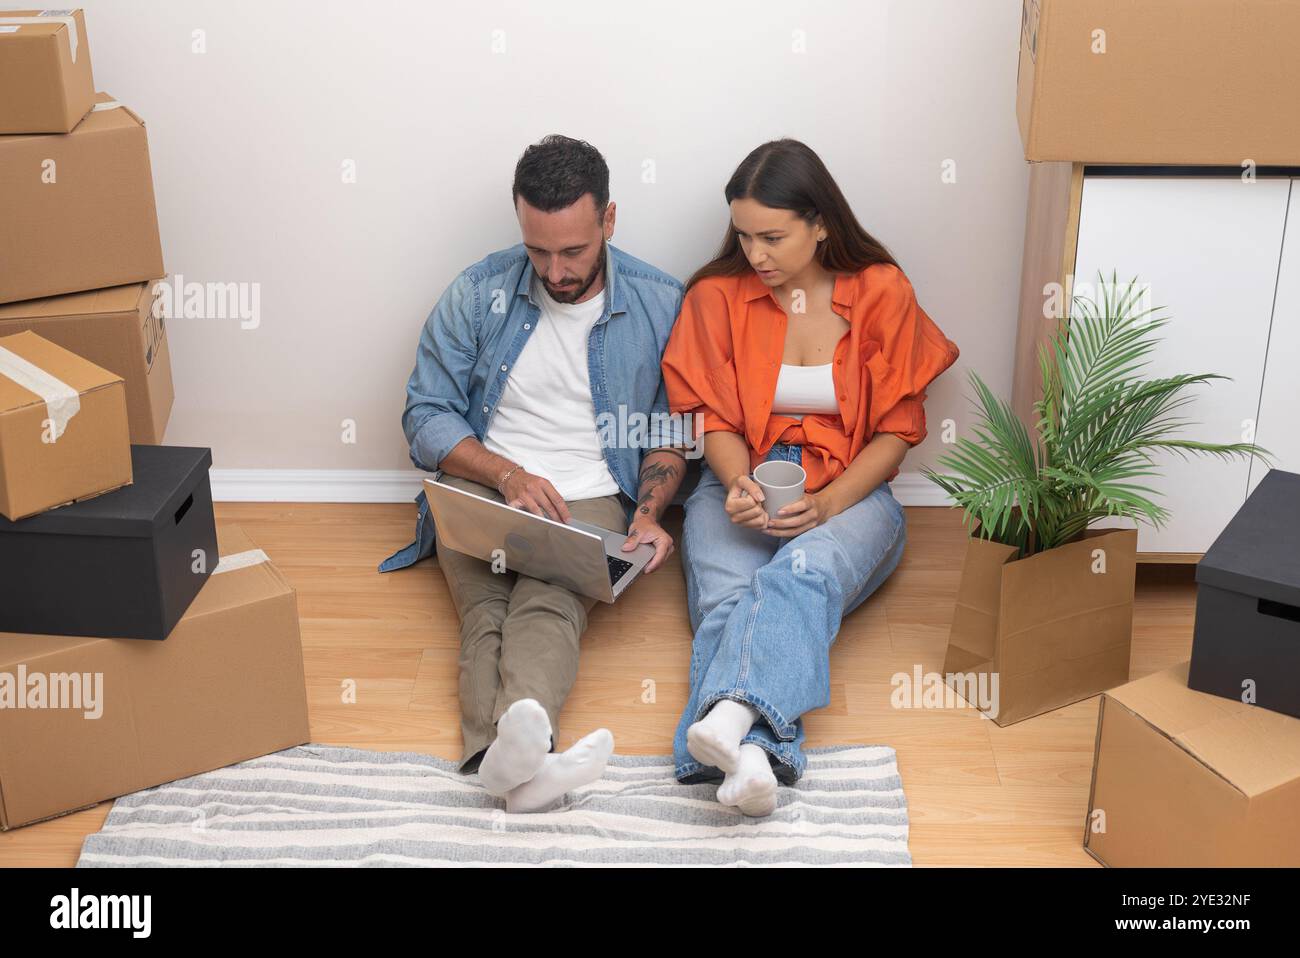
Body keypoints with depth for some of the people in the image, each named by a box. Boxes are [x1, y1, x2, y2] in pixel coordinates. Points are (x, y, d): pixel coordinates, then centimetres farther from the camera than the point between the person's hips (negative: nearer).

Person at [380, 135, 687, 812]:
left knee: (548, 606, -34)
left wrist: (649, 514, -7)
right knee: (486, 611, -32)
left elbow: (666, 431, 12)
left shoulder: (659, 304, 5)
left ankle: (510, 753, -61)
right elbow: (426, 414, 6)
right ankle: (515, 755, -60)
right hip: (481, 490, 1)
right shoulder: (479, 292, 5)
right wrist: (509, 475, -11)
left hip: (590, 500, -1)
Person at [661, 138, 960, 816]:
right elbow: (715, 419, 7)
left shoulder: (881, 291, 1)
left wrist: (828, 503, -15)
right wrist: (737, 485, -17)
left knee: (805, 572, -37)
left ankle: (729, 715, -63)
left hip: (849, 491, -1)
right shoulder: (717, 295, 4)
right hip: (742, 484, 2)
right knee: (728, 598, -32)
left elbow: (896, 429, 1)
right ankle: (750, 754, -58)